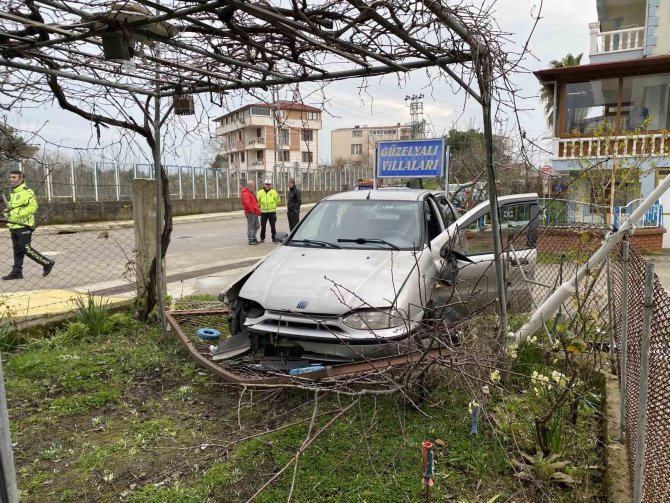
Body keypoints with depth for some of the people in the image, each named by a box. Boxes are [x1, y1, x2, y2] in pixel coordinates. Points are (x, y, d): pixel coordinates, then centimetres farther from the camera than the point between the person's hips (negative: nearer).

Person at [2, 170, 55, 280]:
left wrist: (19, 213, -24)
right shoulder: (12, 194, 19)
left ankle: (48, 263, 2)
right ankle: (17, 272, 14)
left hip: (24, 226, -9)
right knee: (17, 250, 10)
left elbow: (33, 206, -19)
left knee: (26, 249, -10)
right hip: (14, 226, 9)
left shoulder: (27, 192, -10)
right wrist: (7, 213, 14)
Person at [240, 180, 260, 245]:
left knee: (257, 226, 15)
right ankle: (250, 240, 0)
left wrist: (258, 209, 16)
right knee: (250, 227, -5)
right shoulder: (246, 193, -13)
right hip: (250, 213, -10)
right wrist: (252, 210, -18)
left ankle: (253, 238, 24)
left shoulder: (250, 192, 21)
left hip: (254, 213, 10)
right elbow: (247, 203, -22)